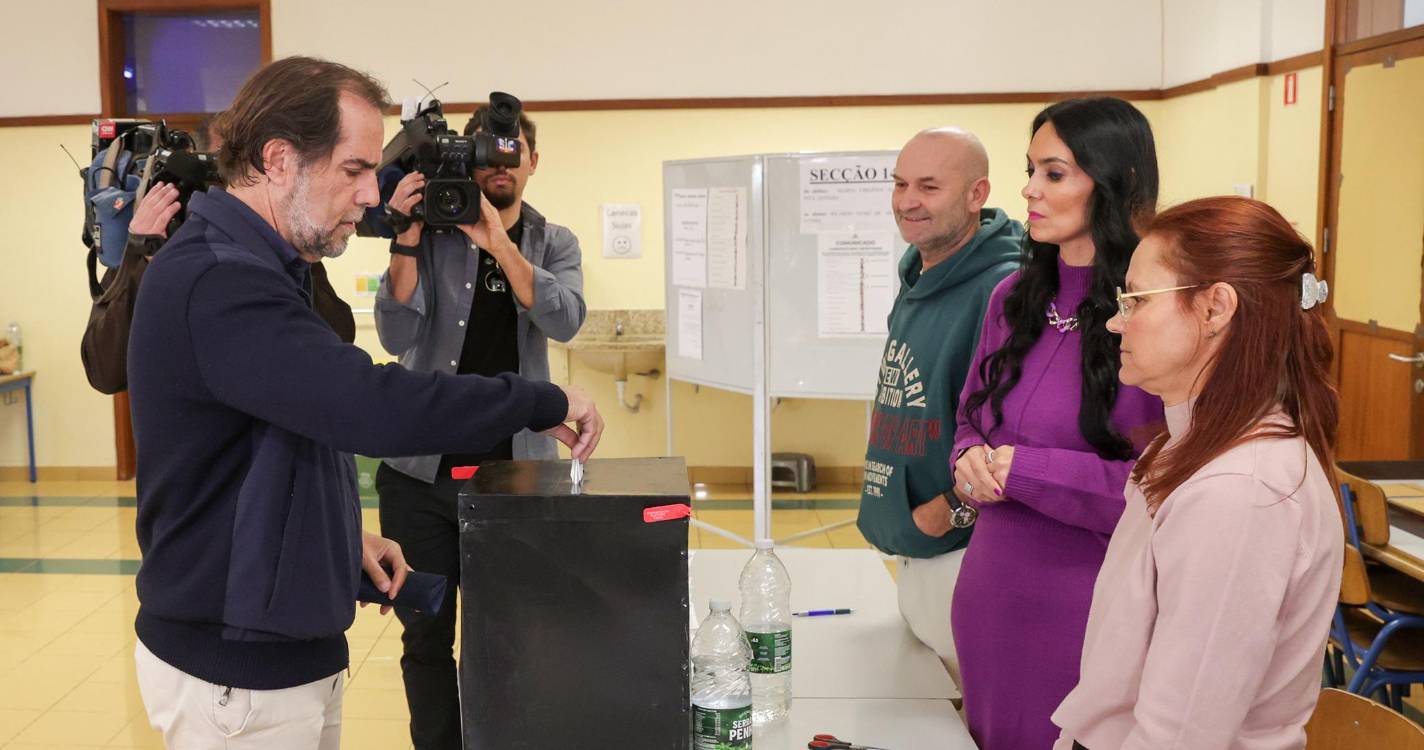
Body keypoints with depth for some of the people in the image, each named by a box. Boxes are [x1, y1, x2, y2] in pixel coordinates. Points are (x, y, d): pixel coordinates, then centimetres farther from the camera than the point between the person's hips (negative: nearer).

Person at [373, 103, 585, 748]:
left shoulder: (553, 243, 5)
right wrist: (405, 240, -21)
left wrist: (497, 240, -26)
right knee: (425, 636, 9)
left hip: (513, 469, 1)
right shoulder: (434, 233, 1)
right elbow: (397, 338, -11)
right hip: (420, 471, 0)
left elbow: (564, 320, -16)